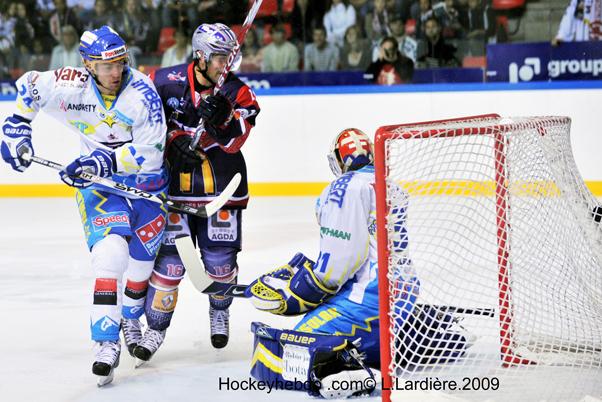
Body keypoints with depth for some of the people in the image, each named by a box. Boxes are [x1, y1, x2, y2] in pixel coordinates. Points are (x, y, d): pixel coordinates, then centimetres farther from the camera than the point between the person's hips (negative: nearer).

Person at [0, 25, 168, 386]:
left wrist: (103, 161, -33)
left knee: (140, 263, 10)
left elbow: (149, 152, -25)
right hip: (99, 184, 0)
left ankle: (129, 320, 40)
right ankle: (107, 342, -22)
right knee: (110, 255, -21)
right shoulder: (70, 86, -17)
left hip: (147, 183, 0)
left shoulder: (142, 92, -23)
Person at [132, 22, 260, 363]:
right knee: (170, 259, -5)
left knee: (220, 260, 3)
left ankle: (220, 311, 33)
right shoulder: (167, 82, -7)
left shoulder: (237, 93, -5)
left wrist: (220, 118, -33)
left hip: (221, 186, 1)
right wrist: (173, 139, -8)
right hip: (175, 182, -1)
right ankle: (156, 326, 9)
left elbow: (234, 141, -14)